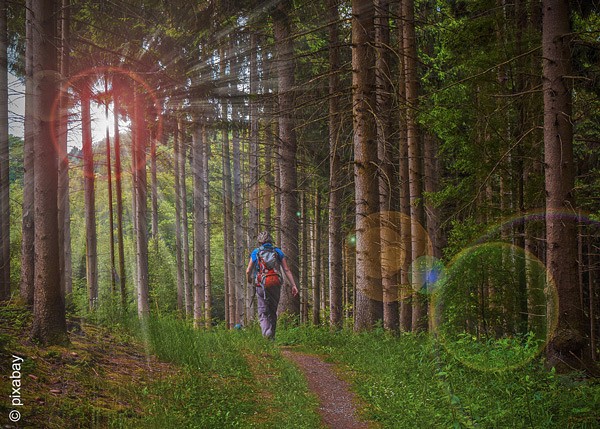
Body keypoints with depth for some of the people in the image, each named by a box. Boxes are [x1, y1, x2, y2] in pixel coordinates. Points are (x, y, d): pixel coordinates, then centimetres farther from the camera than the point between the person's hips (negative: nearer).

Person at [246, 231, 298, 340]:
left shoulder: (255, 252, 6)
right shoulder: (278, 252, 9)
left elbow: (248, 271, 7)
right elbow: (287, 270, 2)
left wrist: (249, 280, 29)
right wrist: (293, 285, 0)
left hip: (261, 285, -2)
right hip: (275, 285, 2)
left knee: (263, 312, -2)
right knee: (273, 311, 15)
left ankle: (266, 332, -26)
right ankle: (272, 336, 17)